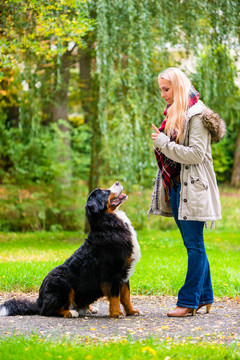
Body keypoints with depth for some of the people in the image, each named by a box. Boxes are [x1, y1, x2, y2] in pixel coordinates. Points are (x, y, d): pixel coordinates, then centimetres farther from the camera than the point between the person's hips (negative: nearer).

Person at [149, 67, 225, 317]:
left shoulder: (196, 115, -11)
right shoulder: (174, 114, 16)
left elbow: (196, 154, -19)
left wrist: (163, 143, -16)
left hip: (193, 188, -9)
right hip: (175, 187, 9)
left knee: (194, 245, -6)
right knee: (192, 245, 11)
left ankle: (189, 301, -5)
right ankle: (205, 296, 17)